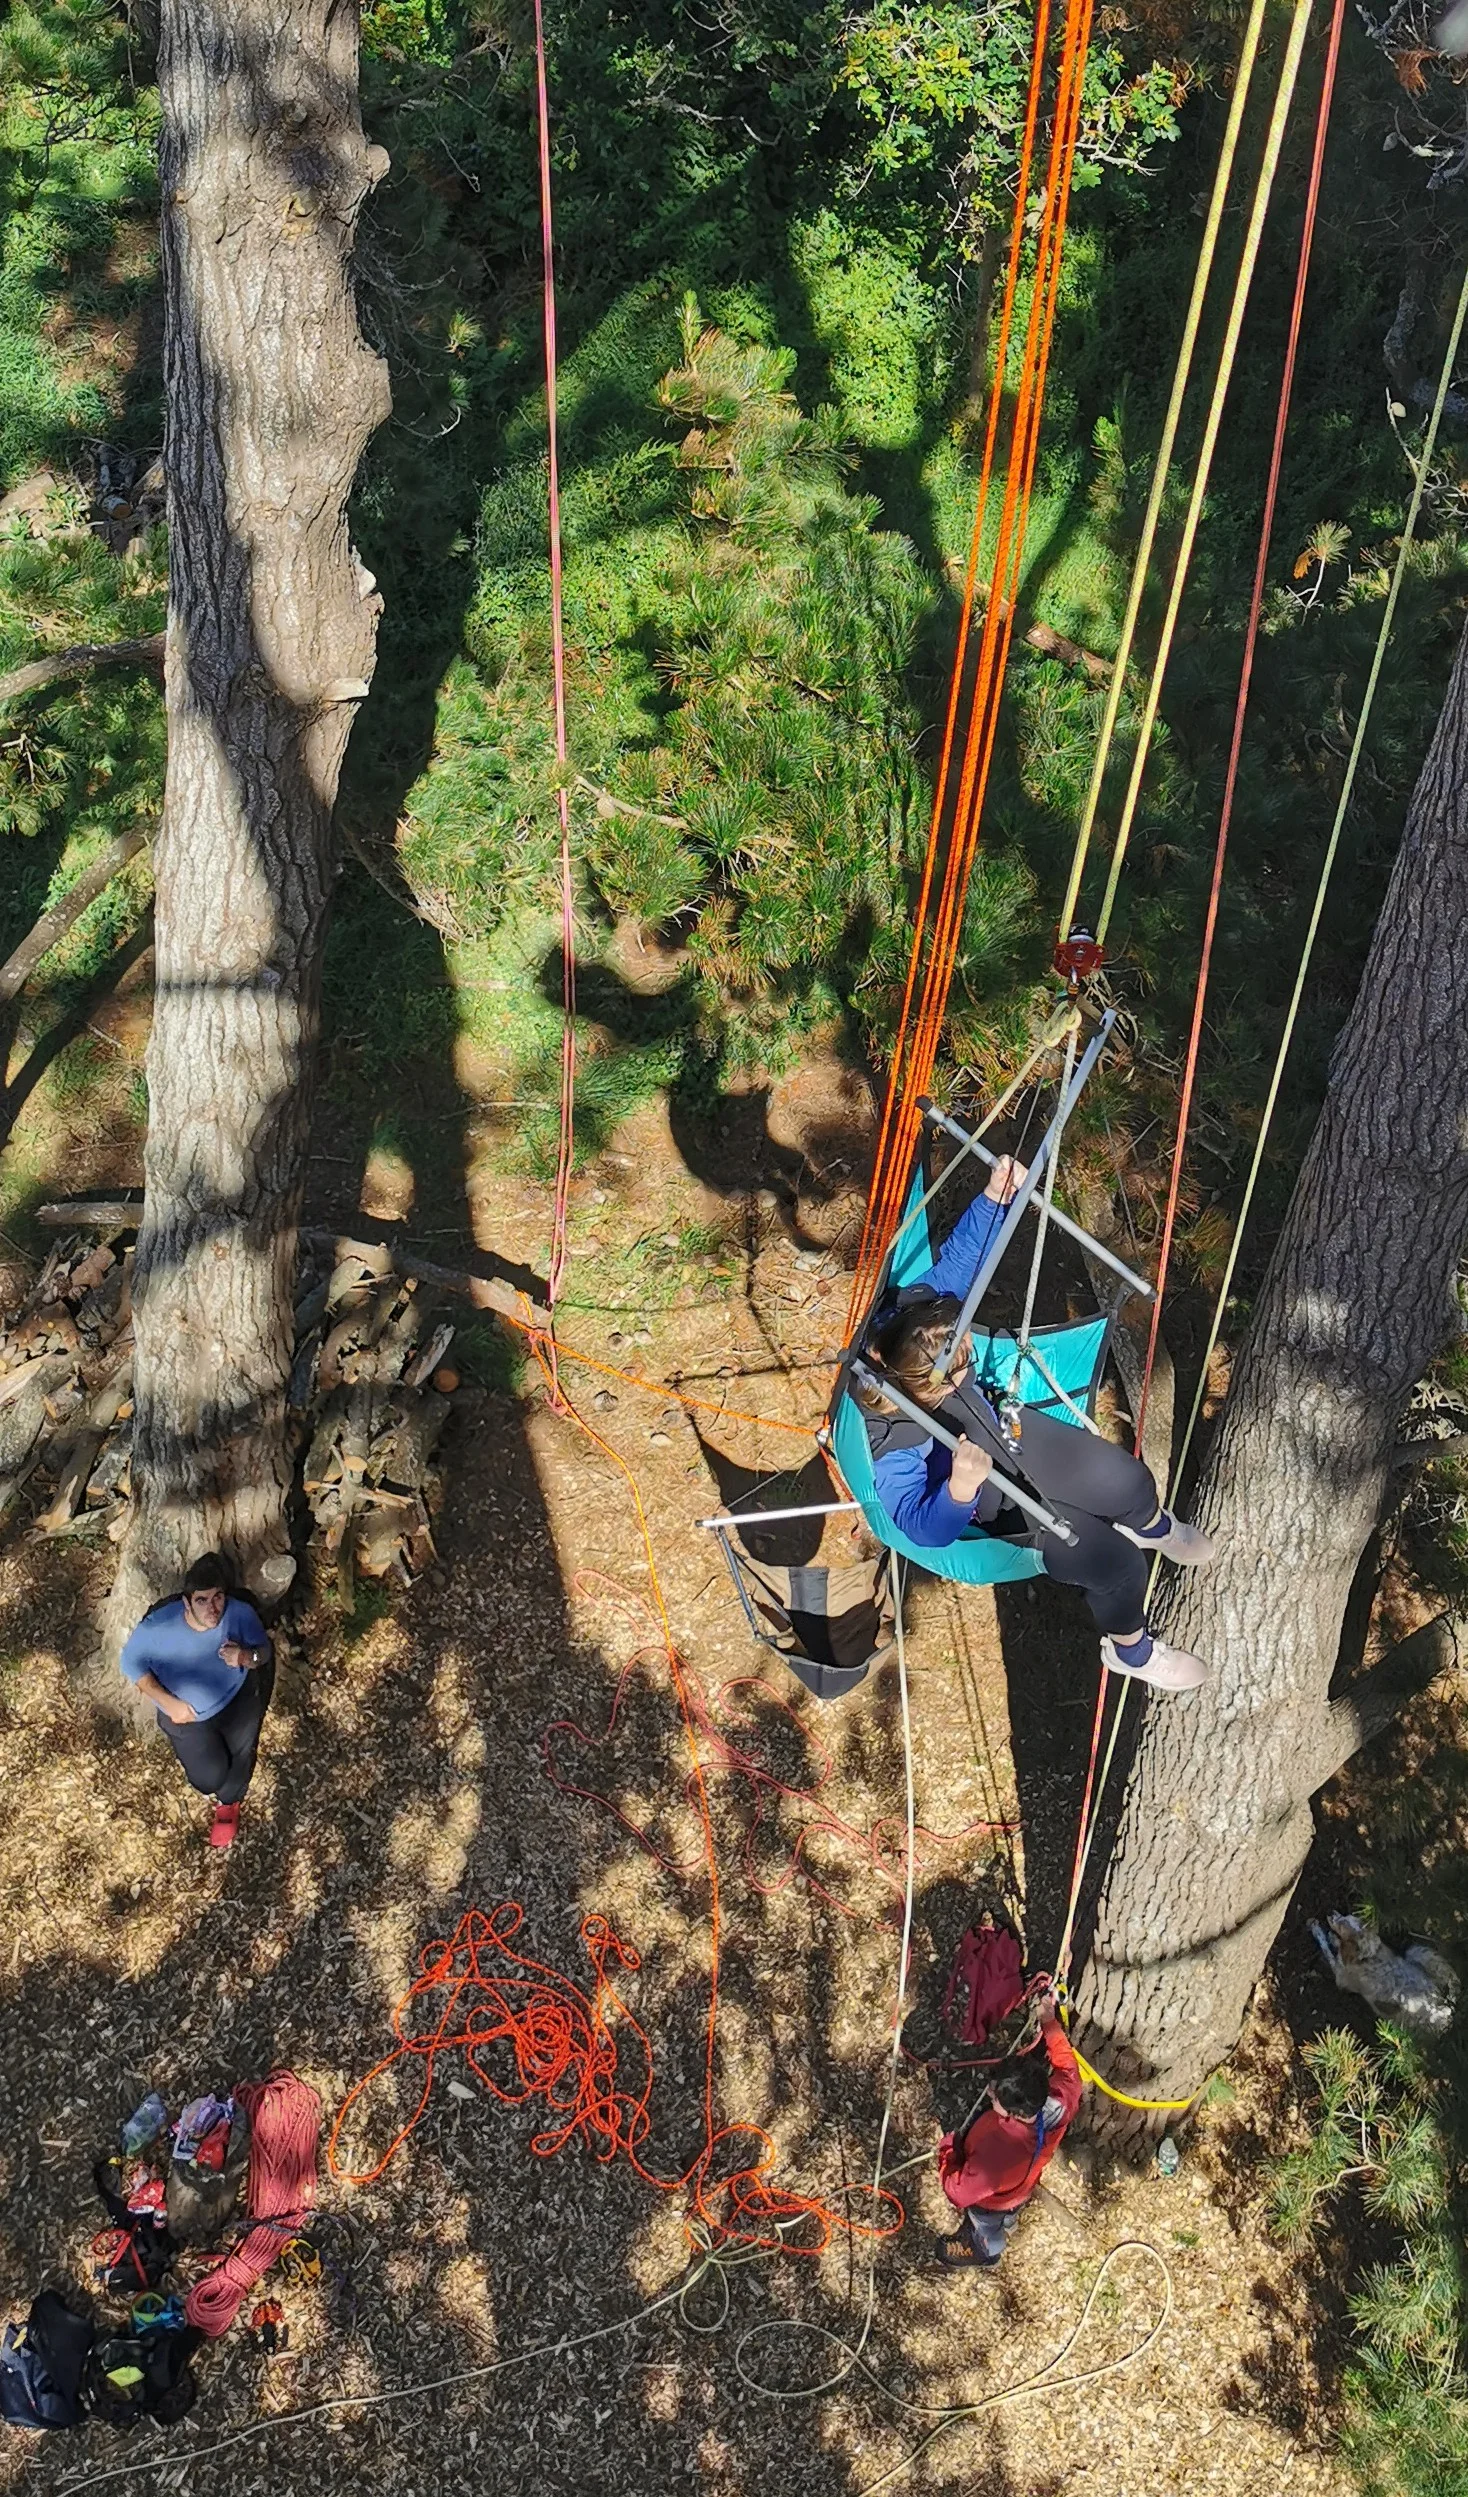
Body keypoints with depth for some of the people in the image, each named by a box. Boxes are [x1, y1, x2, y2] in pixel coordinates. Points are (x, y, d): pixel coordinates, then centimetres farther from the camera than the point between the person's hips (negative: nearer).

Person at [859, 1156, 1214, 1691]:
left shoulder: (913, 1314, -26)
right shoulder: (889, 1448, -42)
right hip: (991, 1506, -6)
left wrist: (994, 1198, -23)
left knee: (1129, 1480, 4)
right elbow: (925, 1528, -42)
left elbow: (956, 1259, -11)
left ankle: (1151, 1526, 45)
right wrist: (959, 1490, -61)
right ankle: (1130, 1649, 29)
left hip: (1005, 1432, 6)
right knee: (1115, 1562, -7)